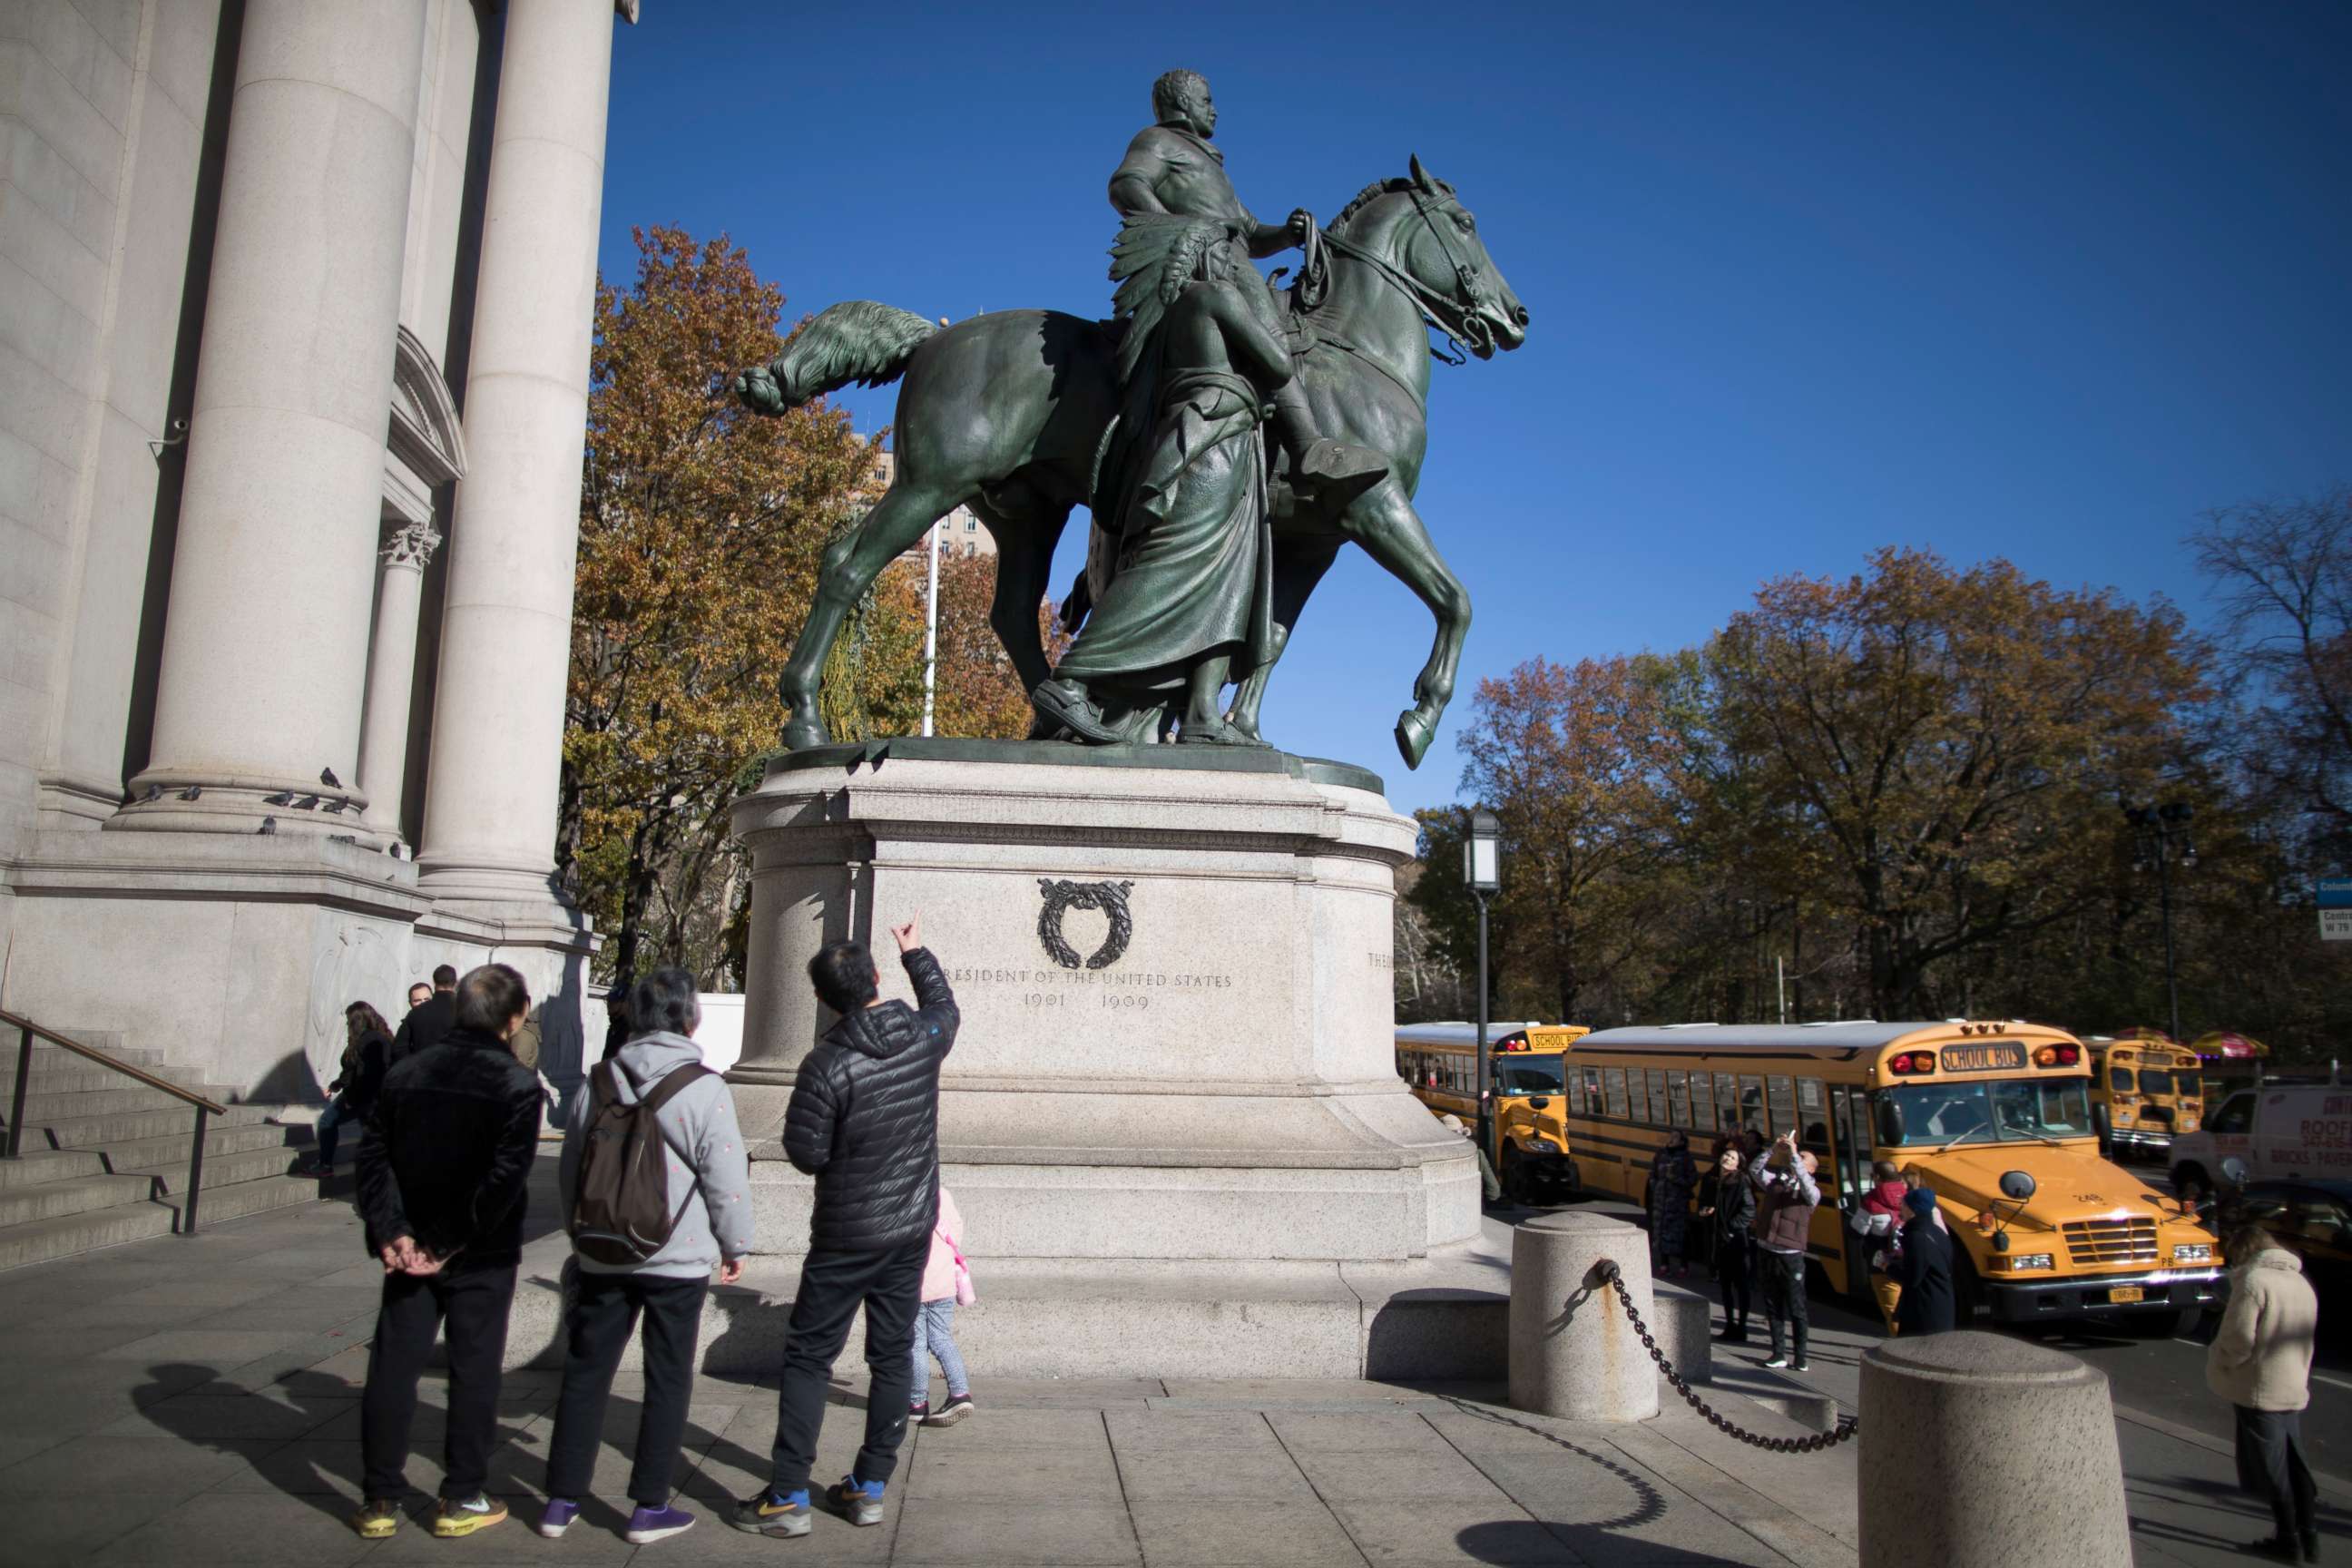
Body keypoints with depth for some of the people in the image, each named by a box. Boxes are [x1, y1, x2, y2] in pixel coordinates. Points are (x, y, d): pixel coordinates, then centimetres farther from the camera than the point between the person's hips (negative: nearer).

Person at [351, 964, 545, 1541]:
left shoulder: (406, 1072, 2)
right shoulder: (517, 1084, -14)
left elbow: (373, 1154, -1)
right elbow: (505, 1178, -20)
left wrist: (391, 1229, -6)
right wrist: (453, 1244, -13)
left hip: (408, 1251, 4)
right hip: (483, 1256, -4)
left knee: (392, 1366, 11)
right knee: (474, 1371, 7)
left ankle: (380, 1500, 18)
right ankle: (462, 1499, 15)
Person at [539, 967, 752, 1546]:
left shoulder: (600, 1081, 0)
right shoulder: (705, 1090, -14)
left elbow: (569, 1168, 10)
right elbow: (726, 1181, -13)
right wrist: (735, 1244, 3)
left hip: (603, 1255, 4)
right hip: (679, 1258, -4)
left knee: (585, 1373, 14)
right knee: (667, 1380, 8)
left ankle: (561, 1501, 20)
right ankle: (649, 1508, 13)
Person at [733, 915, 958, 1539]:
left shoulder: (828, 1065, -20)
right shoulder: (924, 1036, -6)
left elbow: (806, 1153, -15)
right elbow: (944, 1007, 19)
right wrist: (917, 954, 31)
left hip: (846, 1236, -4)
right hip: (913, 1229, 5)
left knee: (809, 1358, 6)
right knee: (893, 1355, 12)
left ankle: (787, 1496, 9)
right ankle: (870, 1487, 20)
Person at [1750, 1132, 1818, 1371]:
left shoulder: (1812, 1192, -2)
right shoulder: (1776, 1182, 8)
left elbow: (1805, 1183, -23)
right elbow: (1755, 1171, -1)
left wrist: (1794, 1153, -23)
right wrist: (1774, 1150, -7)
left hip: (1791, 1256, -4)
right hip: (1767, 1251, 4)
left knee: (1796, 1308, 0)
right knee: (1773, 1306, 10)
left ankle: (1800, 1358, 6)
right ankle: (1779, 1354, 18)